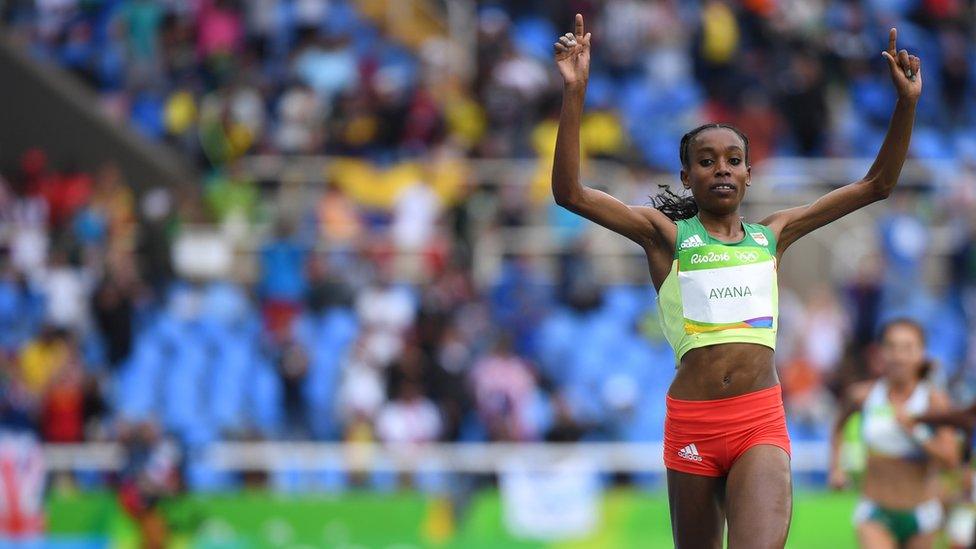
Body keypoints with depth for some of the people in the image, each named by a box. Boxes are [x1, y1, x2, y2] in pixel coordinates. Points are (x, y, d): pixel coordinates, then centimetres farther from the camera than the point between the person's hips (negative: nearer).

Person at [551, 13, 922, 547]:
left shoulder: (771, 236, 14)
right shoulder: (666, 234, 6)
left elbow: (876, 185, 17)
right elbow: (569, 193, -6)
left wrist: (906, 103, 7)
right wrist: (574, 93, -15)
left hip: (761, 423, 1)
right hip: (692, 423, 0)